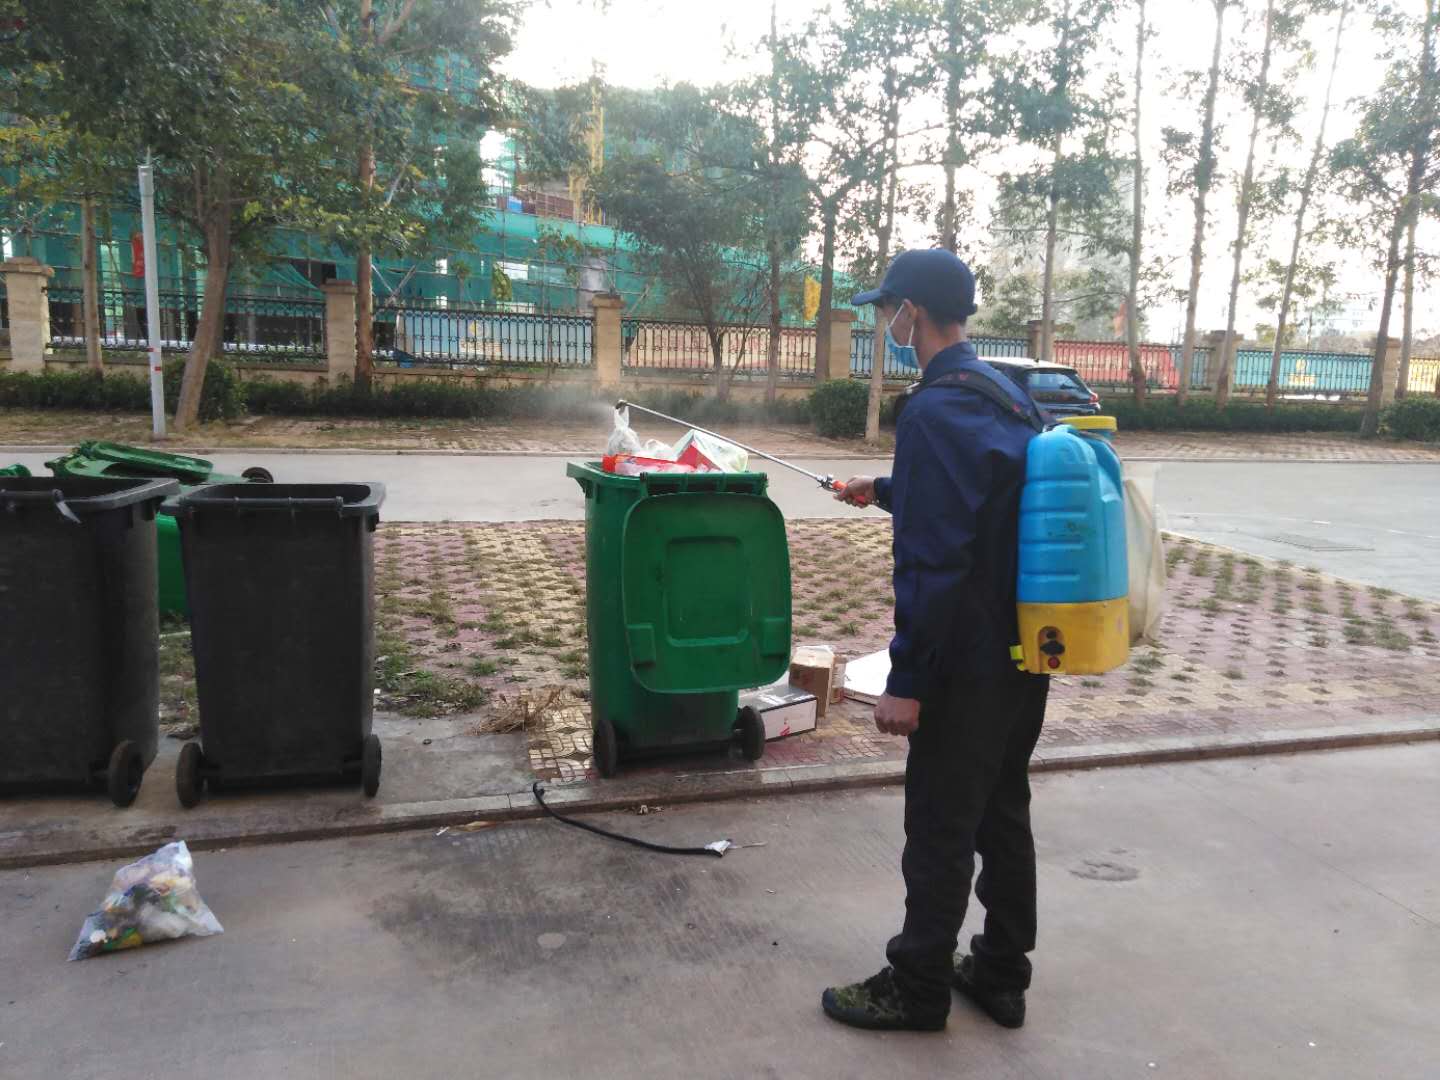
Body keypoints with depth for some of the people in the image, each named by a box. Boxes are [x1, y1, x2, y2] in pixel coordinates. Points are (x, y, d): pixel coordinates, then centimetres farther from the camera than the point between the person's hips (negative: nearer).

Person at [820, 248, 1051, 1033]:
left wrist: (907, 681, -21)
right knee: (1004, 816, 18)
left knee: (940, 831, 5)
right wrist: (886, 490, 39)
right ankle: (1001, 975, 33)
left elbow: (932, 563, -25)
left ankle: (918, 989, 22)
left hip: (968, 664, -9)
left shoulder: (936, 411, -20)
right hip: (1026, 651, 9)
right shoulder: (1008, 394, 10)